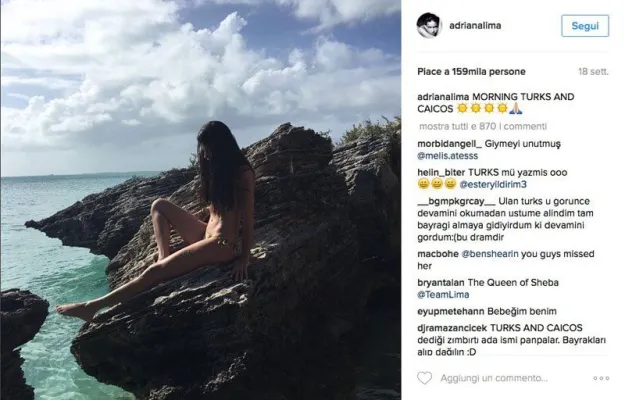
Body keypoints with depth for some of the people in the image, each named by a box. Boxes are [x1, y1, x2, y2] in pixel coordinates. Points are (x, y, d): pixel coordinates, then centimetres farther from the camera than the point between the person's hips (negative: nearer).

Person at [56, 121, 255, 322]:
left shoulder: (243, 172, -14)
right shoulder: (218, 168, 14)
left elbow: (248, 217, -15)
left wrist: (244, 257, -17)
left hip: (221, 245, -10)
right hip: (206, 234, 10)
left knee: (154, 271, -14)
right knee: (160, 205, 12)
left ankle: (92, 307, -7)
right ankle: (164, 257, -4)